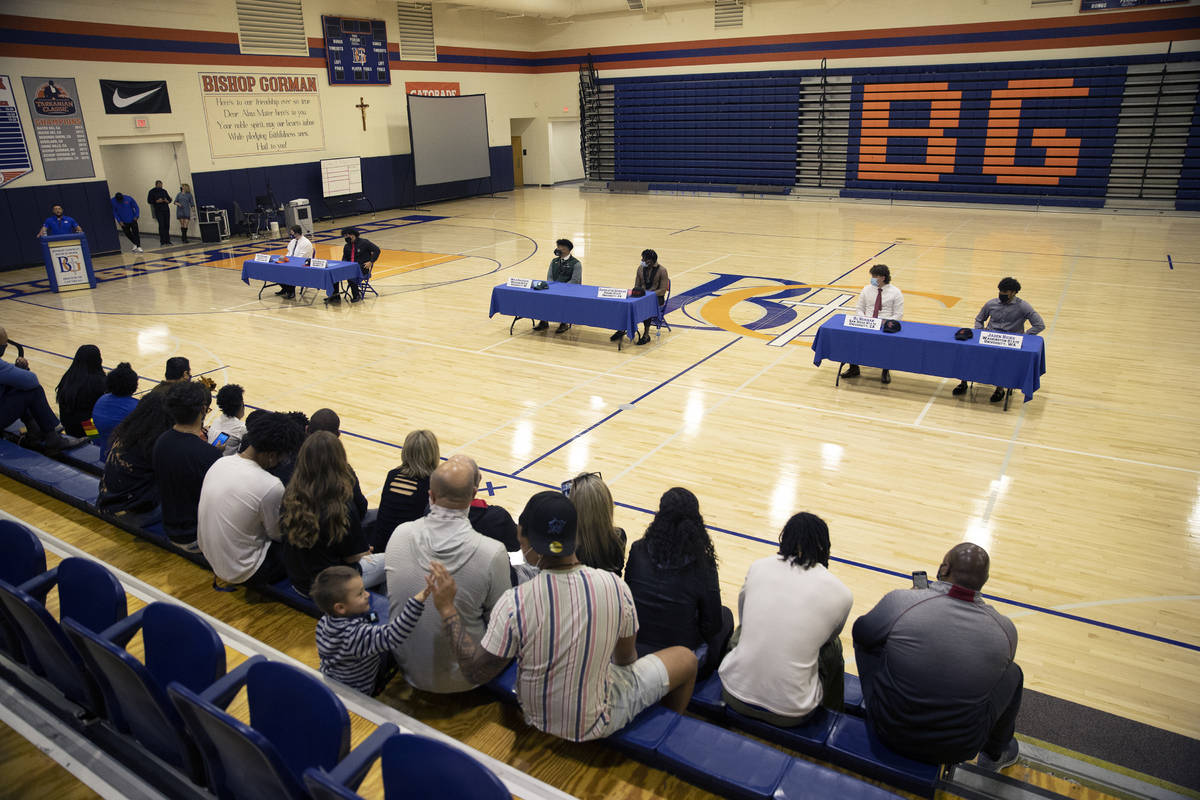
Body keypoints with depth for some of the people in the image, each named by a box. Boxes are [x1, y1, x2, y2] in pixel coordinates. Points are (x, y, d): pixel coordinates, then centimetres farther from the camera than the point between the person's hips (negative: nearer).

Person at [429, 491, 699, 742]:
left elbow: (477, 673, -15)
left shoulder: (513, 603, -28)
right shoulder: (614, 587, -24)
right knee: (686, 658, 20)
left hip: (537, 719, 2)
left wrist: (448, 608, -9)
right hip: (596, 724, -2)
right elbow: (626, 657, -7)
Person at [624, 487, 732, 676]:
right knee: (725, 614, 25)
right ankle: (705, 677, 39)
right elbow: (712, 627, -13)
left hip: (634, 646, 4)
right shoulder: (702, 567, -22)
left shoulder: (637, 551, -15)